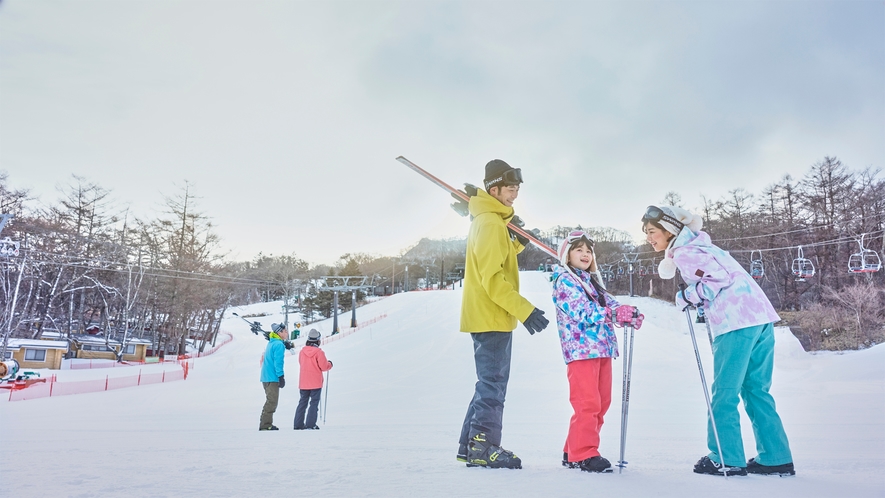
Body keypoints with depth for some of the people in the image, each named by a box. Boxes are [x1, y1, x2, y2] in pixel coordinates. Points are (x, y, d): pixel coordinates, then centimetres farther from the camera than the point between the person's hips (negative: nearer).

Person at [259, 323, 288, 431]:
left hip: (266, 376, 10)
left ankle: (266, 424, 19)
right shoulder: (279, 344, -14)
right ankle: (265, 425, -6)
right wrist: (281, 376, -18)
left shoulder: (271, 343, 16)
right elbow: (278, 362, -19)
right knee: (272, 402, -6)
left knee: (270, 401, 16)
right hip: (272, 377, -10)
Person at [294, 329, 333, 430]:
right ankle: (310, 424, -4)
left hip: (303, 383, 5)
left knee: (302, 402, 14)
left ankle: (298, 424, 13)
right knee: (314, 403, 1)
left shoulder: (302, 351, 2)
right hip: (316, 383, -5)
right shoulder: (318, 352, -14)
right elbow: (324, 366, -13)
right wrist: (330, 364, 7)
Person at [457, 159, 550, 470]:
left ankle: (471, 445, 21)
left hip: (488, 316, 10)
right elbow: (492, 277, -21)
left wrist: (518, 244, 9)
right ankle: (483, 448, 1)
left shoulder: (490, 220, 17)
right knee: (493, 384, -5)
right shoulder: (490, 223, -15)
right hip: (492, 316, -10)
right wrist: (524, 309, -23)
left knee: (491, 383, 16)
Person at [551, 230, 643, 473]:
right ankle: (583, 454, -1)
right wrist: (615, 313, -22)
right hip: (581, 348, -9)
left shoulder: (592, 280, 22)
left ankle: (574, 451, 20)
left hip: (602, 348, 9)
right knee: (587, 403, -9)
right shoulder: (564, 280, -4)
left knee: (602, 402, 11)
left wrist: (628, 312, -11)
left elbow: (608, 302, 10)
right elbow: (581, 312, -16)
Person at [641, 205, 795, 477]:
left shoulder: (683, 253, -5)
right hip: (761, 315, 9)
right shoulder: (700, 245, 23)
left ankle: (726, 459, 5)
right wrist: (701, 301, 15)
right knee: (756, 390, 13)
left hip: (737, 322, -9)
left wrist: (689, 295, -6)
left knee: (724, 392, -1)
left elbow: (719, 276, -16)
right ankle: (775, 458, 15)